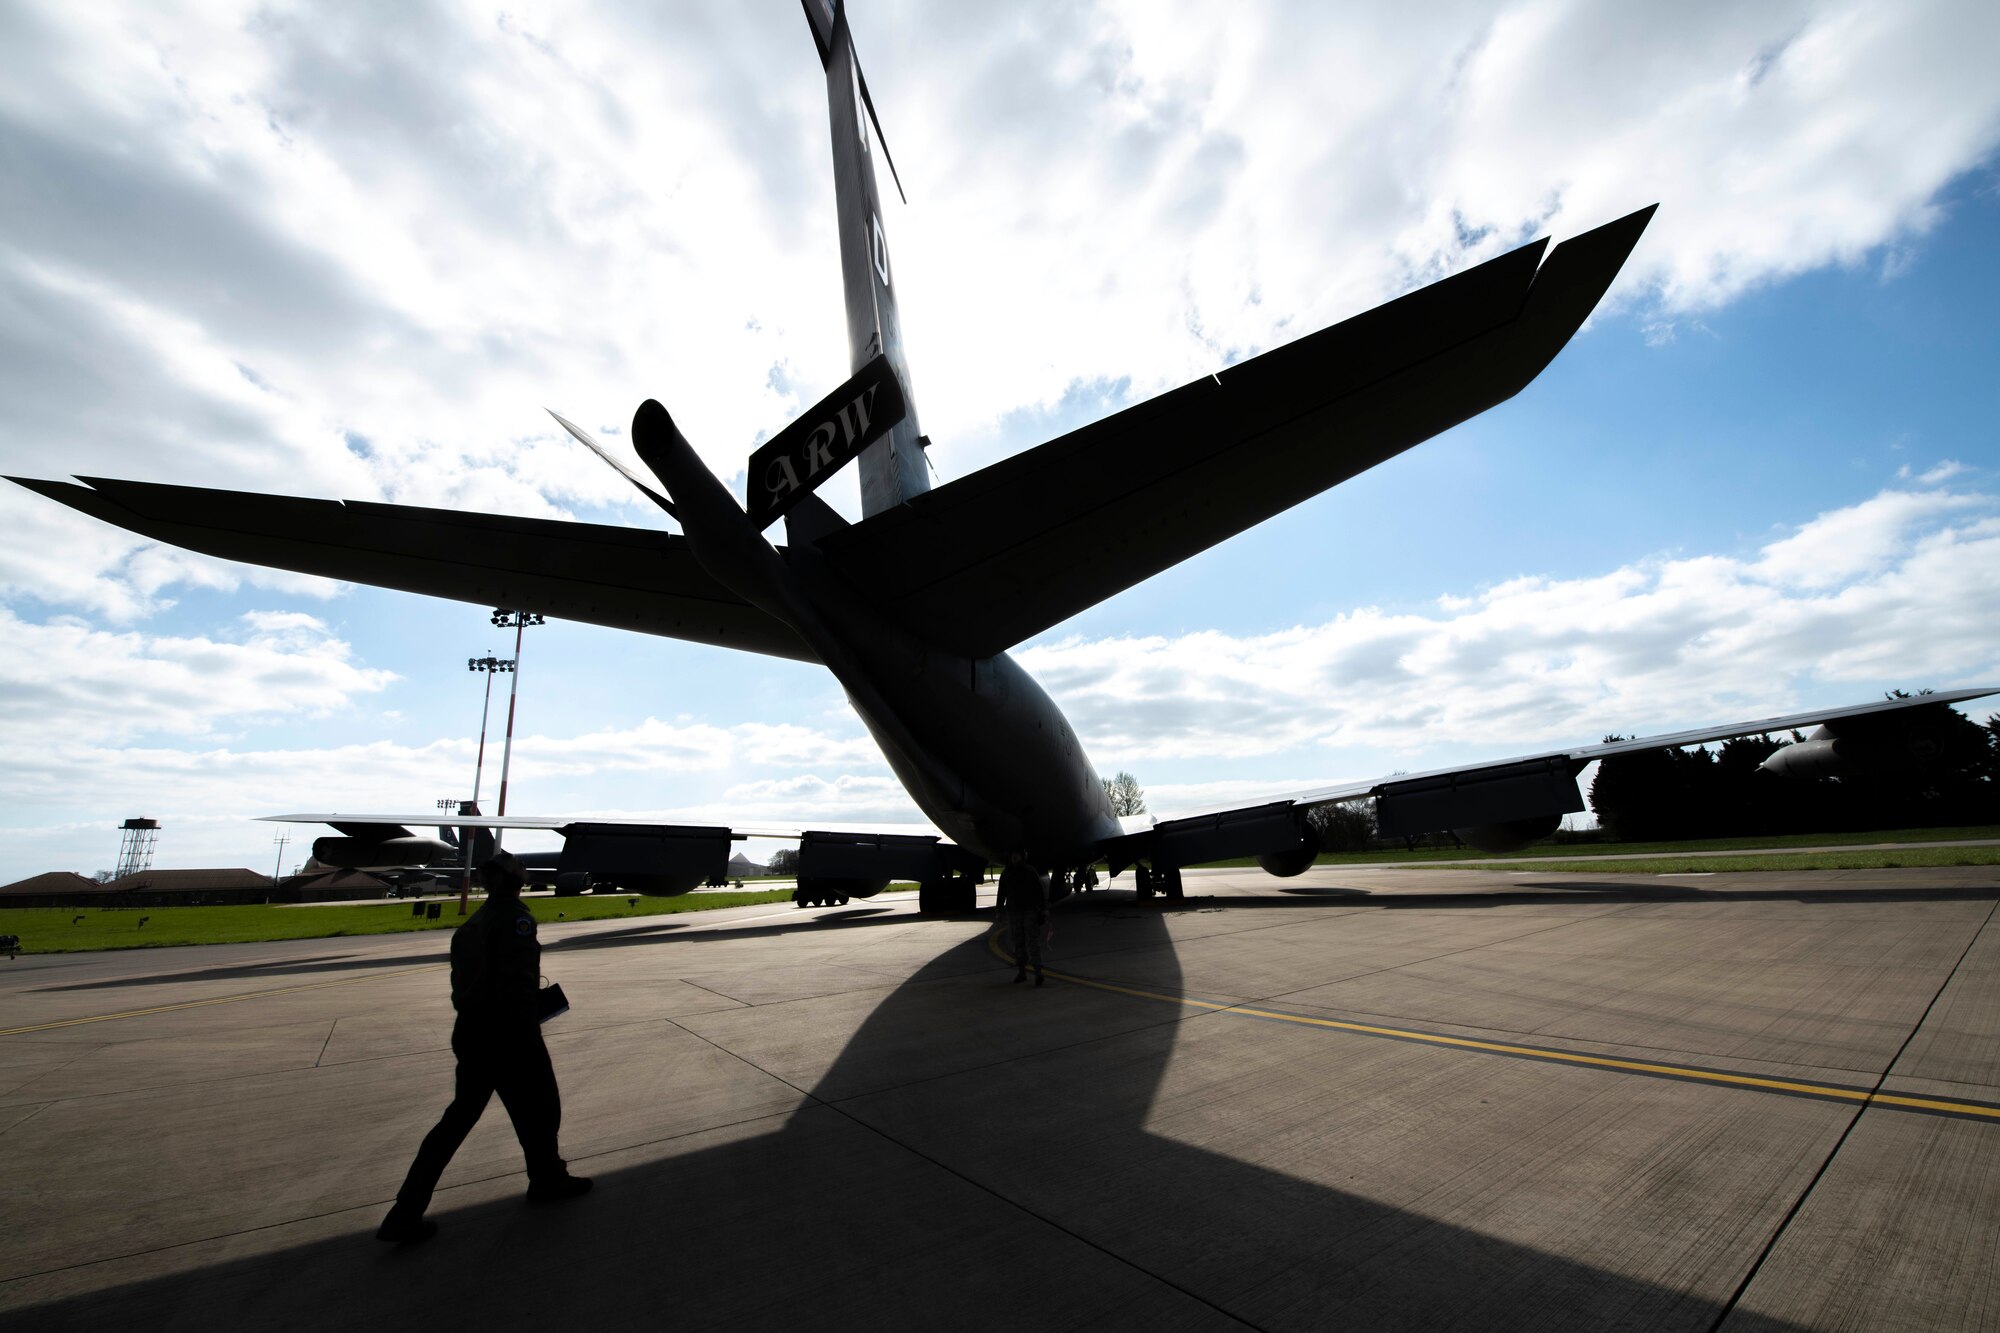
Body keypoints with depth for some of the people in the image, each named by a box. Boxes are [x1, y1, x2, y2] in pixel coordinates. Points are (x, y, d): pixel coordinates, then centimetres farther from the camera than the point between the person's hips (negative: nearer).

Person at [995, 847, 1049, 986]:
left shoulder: (1031, 871, -2)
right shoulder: (1006, 874, 5)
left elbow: (1039, 891, -2)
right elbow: (1001, 894, 9)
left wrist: (1044, 909, -6)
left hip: (1031, 912, -3)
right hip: (1013, 912, 3)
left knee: (1033, 941, -10)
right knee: (1018, 943, 7)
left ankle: (1038, 972, -14)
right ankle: (1021, 972, 16)